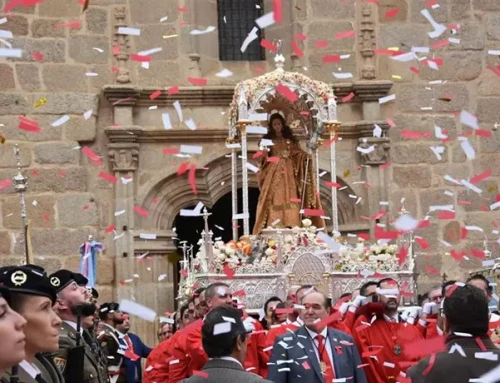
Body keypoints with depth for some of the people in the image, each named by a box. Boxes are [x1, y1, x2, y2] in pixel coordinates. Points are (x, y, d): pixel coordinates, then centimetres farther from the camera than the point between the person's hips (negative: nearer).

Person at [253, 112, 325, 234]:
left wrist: (306, 156, -11)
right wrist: (264, 154, -13)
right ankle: (275, 228, -14)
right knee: (276, 199, -10)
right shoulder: (268, 140, 10)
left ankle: (291, 226, -10)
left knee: (290, 199, -7)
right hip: (274, 174, -1)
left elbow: (298, 153, 7)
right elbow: (264, 159, 7)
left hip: (289, 172, 1)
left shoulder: (290, 139, 13)